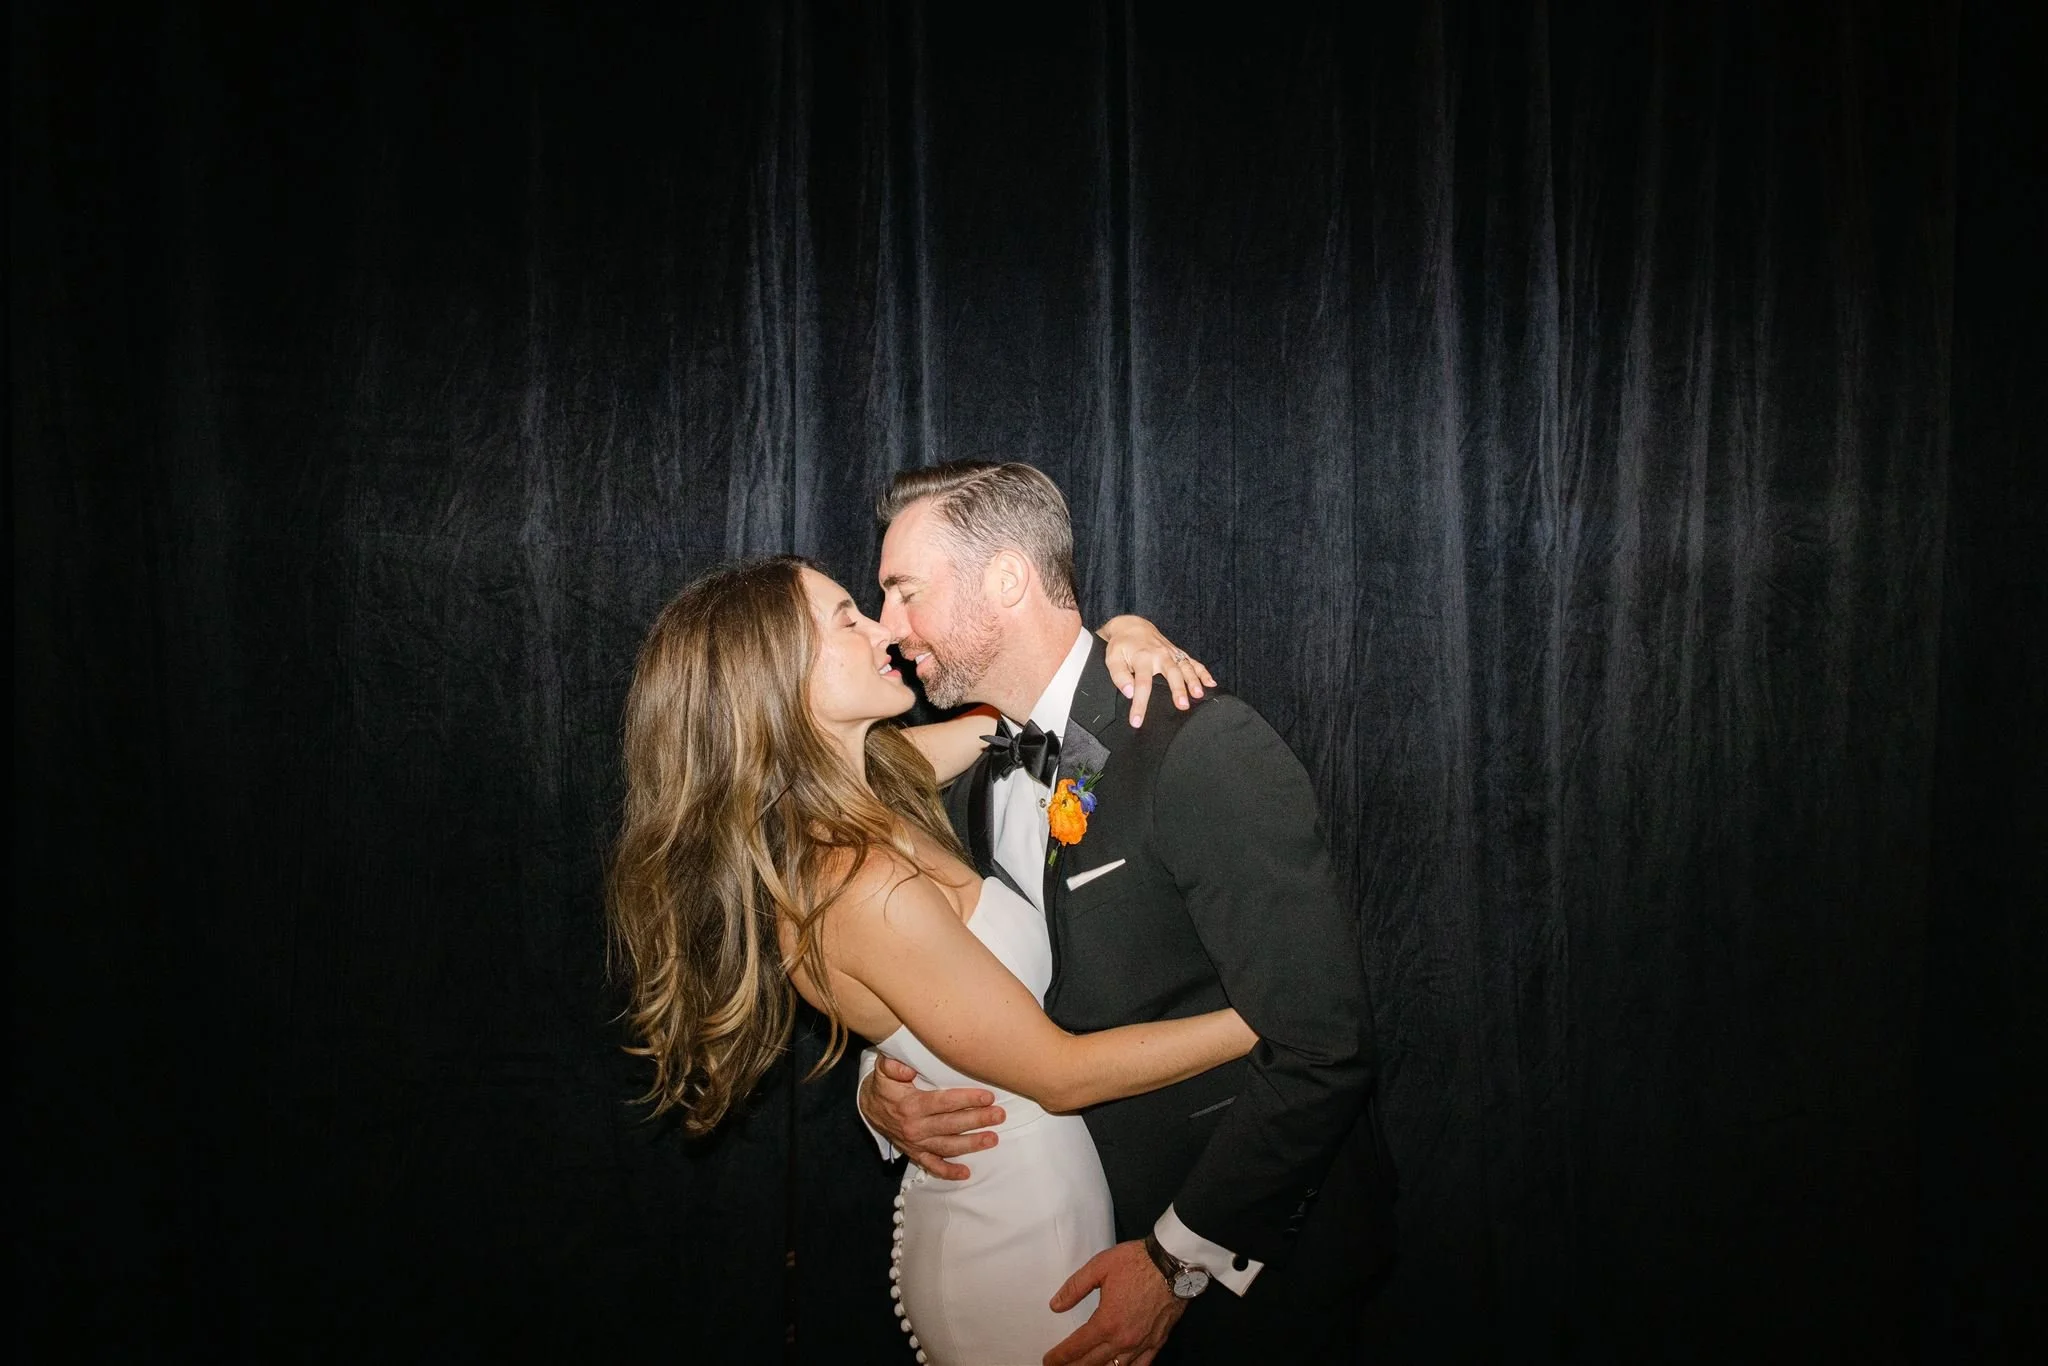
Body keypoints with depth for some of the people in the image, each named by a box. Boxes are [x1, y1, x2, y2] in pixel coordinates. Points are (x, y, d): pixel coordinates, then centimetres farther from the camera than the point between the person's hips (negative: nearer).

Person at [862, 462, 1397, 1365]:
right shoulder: (967, 786, 2)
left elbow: (1321, 1048, -25)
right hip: (1102, 1238, 7)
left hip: (1253, 1260, -7)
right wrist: (882, 1093, -10)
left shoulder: (1203, 747, -22)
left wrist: (1183, 1259, -21)